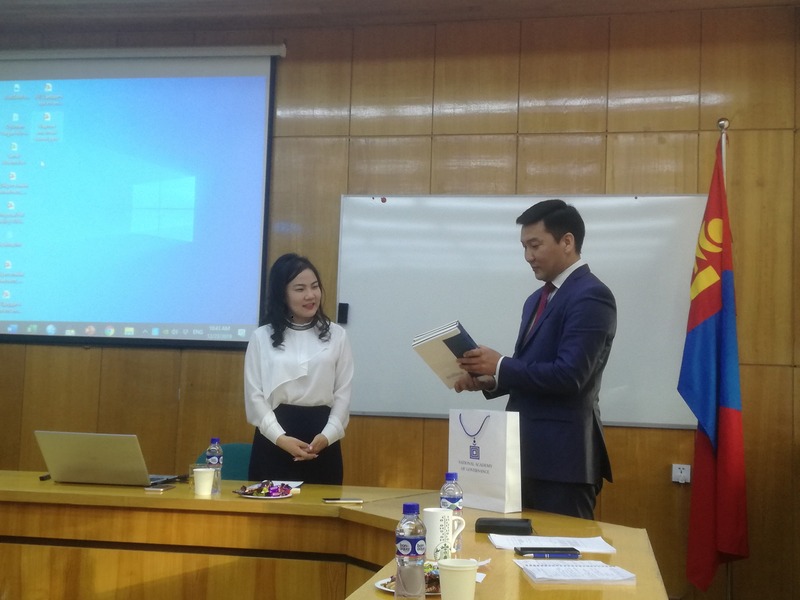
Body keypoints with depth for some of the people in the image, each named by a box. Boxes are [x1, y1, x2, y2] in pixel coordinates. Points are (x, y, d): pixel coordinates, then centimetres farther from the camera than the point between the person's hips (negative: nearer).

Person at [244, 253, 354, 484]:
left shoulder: (336, 335, 6)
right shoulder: (262, 337, 4)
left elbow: (343, 393, 4)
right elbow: (254, 396, -1)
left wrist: (327, 435, -11)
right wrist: (281, 438, -14)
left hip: (321, 440, 1)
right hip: (273, 441, 0)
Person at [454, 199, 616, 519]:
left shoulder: (590, 296, -14)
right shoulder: (536, 299, 16)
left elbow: (569, 375, -23)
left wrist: (500, 366, -16)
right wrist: (489, 380, 1)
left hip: (562, 456, -9)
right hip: (528, 451, 9)